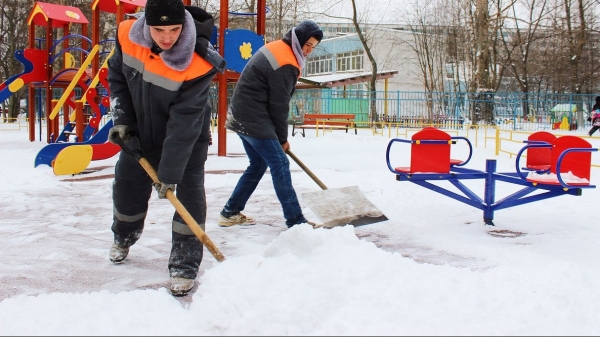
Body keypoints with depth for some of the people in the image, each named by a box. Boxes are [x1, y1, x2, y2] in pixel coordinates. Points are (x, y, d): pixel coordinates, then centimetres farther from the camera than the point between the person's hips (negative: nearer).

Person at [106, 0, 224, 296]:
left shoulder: (196, 65, -35)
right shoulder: (128, 35, -20)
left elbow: (184, 125, -33)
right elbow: (117, 77, -1)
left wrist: (170, 174, -30)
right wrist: (122, 120, -8)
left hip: (186, 138, -5)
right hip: (140, 132, 5)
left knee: (189, 193, -12)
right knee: (127, 184, 16)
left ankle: (184, 266, -1)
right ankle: (124, 238, 44)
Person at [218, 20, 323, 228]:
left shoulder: (275, 48, 12)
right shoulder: (285, 64, -19)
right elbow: (279, 105, -15)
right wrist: (282, 138, -2)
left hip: (242, 117, 10)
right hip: (254, 119, -10)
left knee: (258, 164, 17)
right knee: (280, 164, -9)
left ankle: (230, 213, 22)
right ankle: (295, 220, -9)